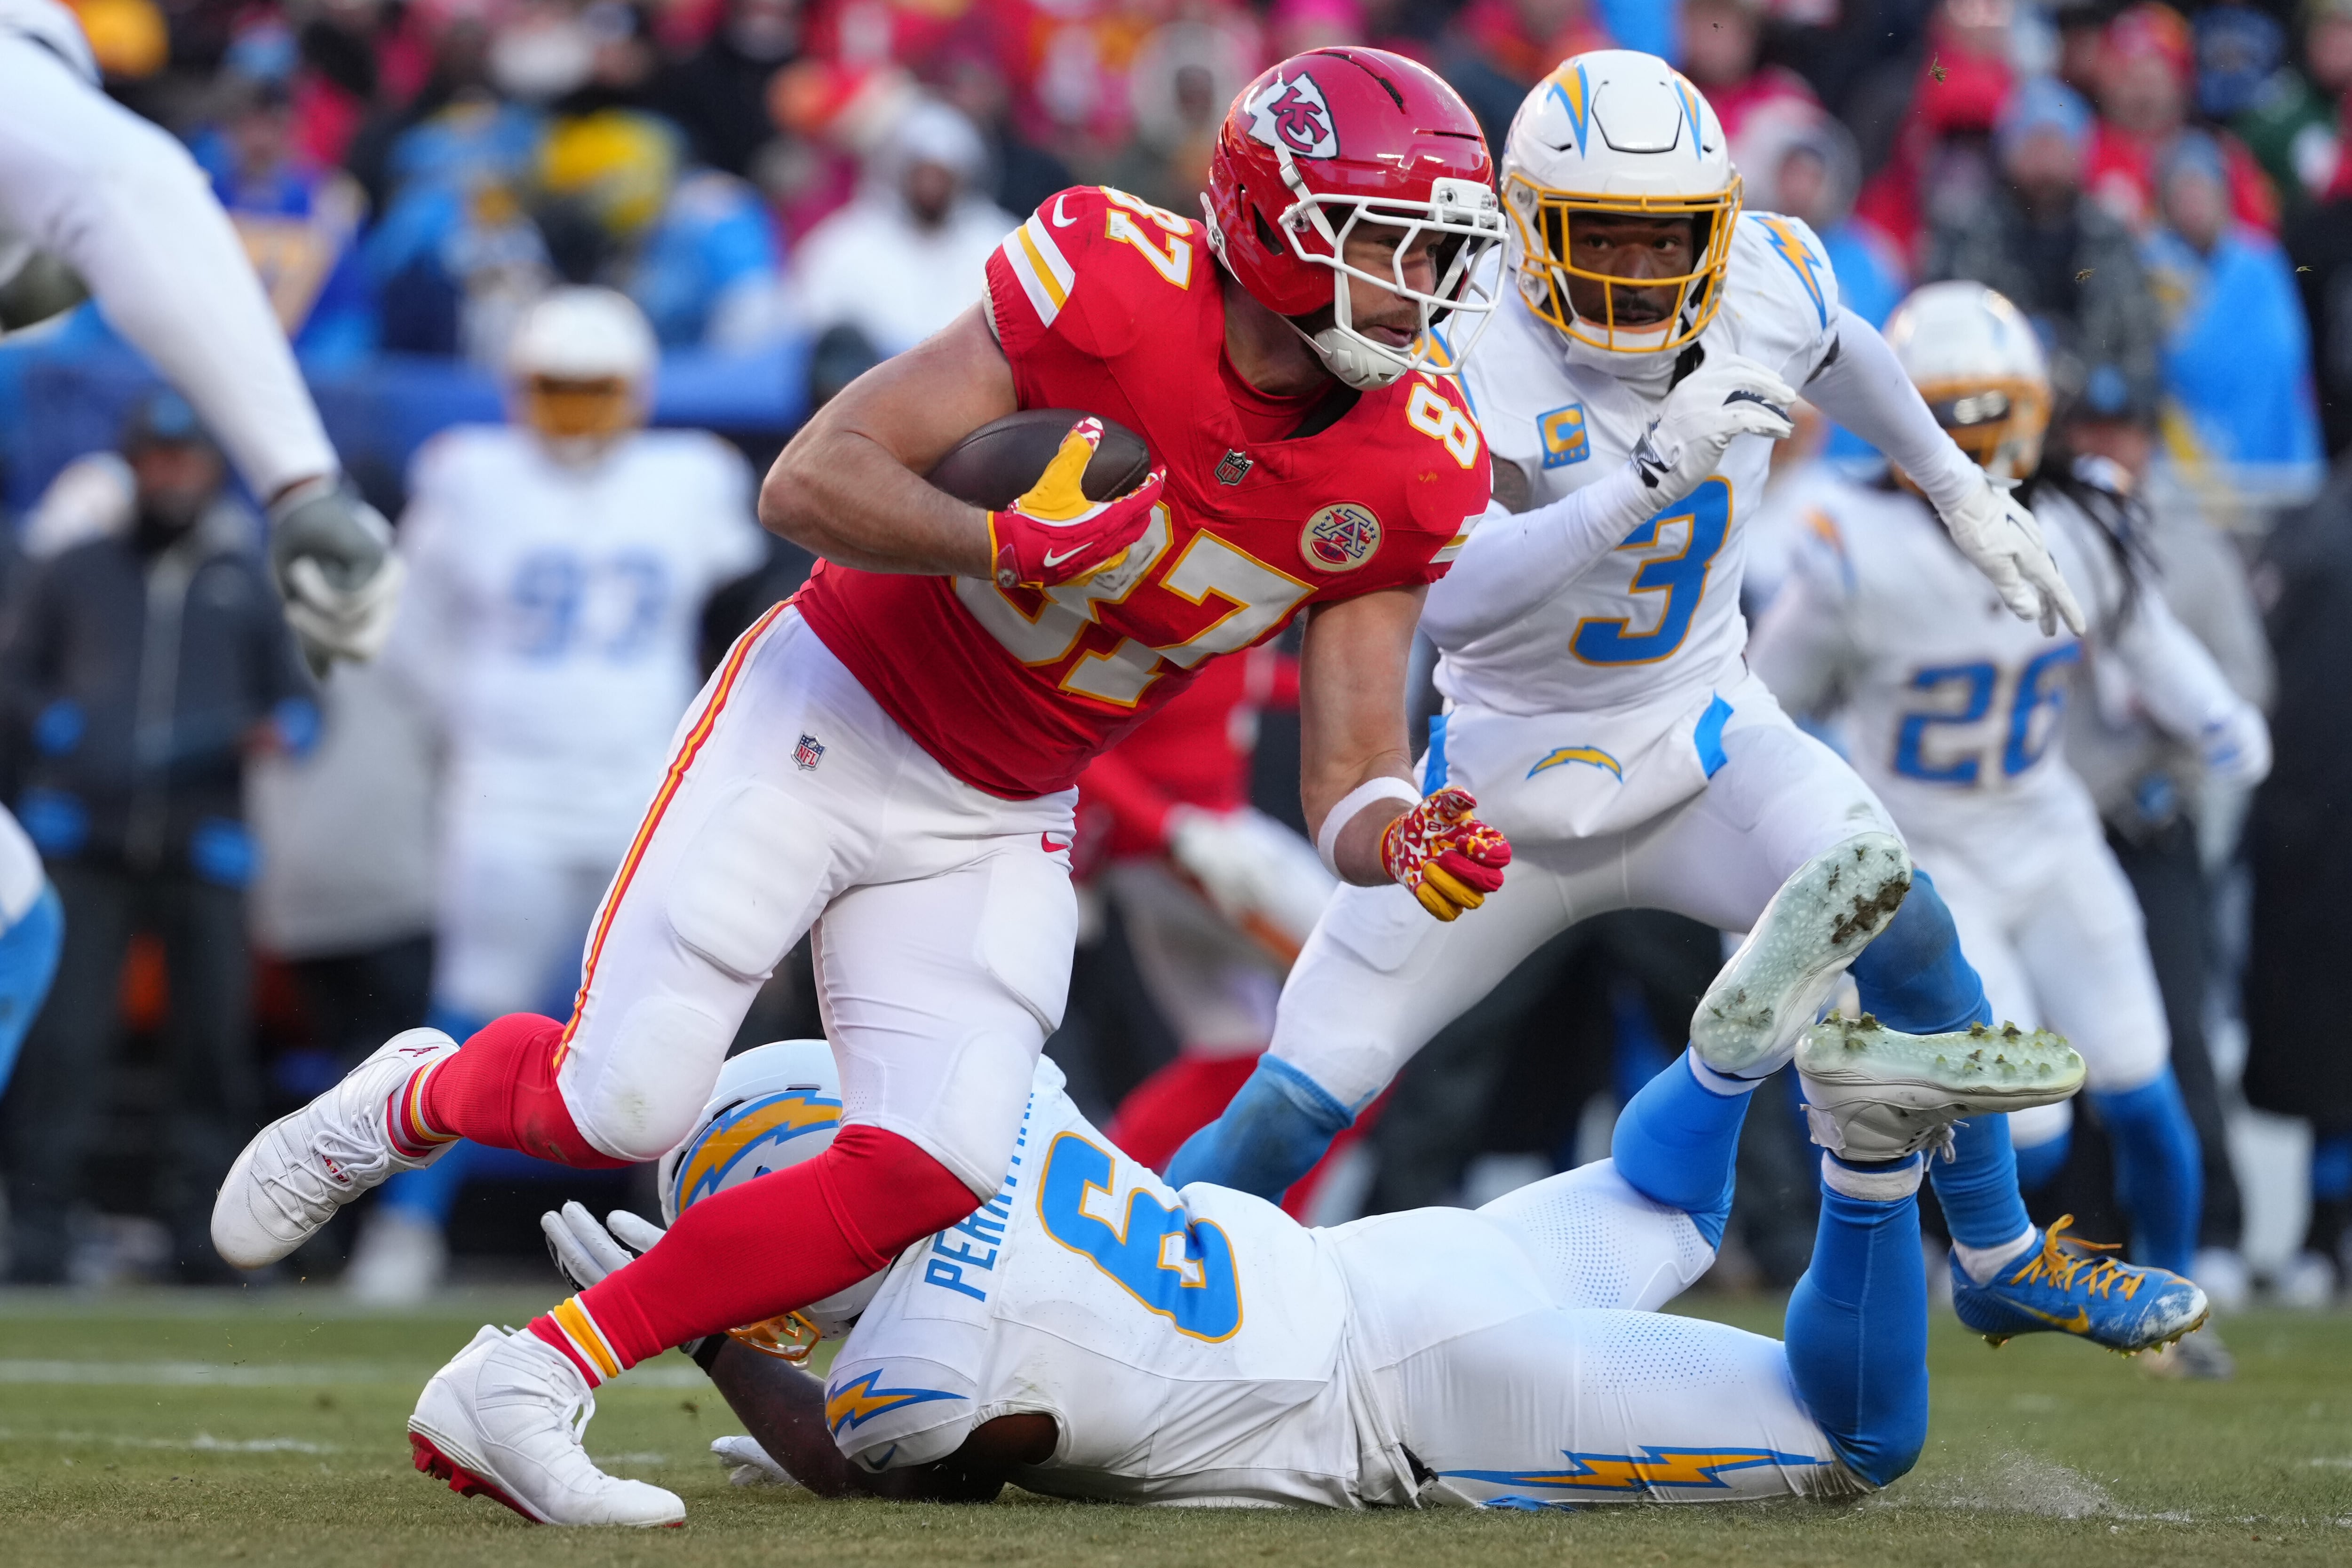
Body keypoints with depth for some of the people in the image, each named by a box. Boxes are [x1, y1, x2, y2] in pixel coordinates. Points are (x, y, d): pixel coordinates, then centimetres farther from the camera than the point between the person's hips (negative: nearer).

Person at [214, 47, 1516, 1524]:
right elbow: (810, 483, -24)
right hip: (834, 720, -5)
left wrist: (1404, 837, -29)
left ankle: (526, 1391, -3)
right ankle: (417, 1100, 26)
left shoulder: (1411, 475, -10)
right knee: (624, 1104, -10)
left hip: (996, 826, 5)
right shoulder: (1121, 282, -24)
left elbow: (1347, 784, -6)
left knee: (931, 1174, -14)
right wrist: (1011, 543, -40)